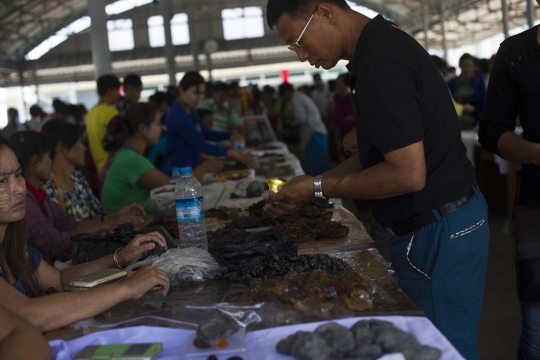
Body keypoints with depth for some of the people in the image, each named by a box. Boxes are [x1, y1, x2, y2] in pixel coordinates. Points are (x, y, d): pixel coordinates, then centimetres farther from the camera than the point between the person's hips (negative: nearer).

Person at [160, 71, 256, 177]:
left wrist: (229, 135, -3)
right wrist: (234, 154, -31)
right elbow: (200, 144, -26)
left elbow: (205, 133, 16)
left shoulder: (190, 111, 7)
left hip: (191, 168, 9)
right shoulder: (177, 114, -22)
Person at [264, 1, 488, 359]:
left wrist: (318, 188, -13)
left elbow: (408, 174, -25)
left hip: (439, 232, -10)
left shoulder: (381, 60, -22)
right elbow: (377, 155, 15)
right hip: (440, 224, 10)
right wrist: (307, 190, 11)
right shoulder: (382, 46, 9)